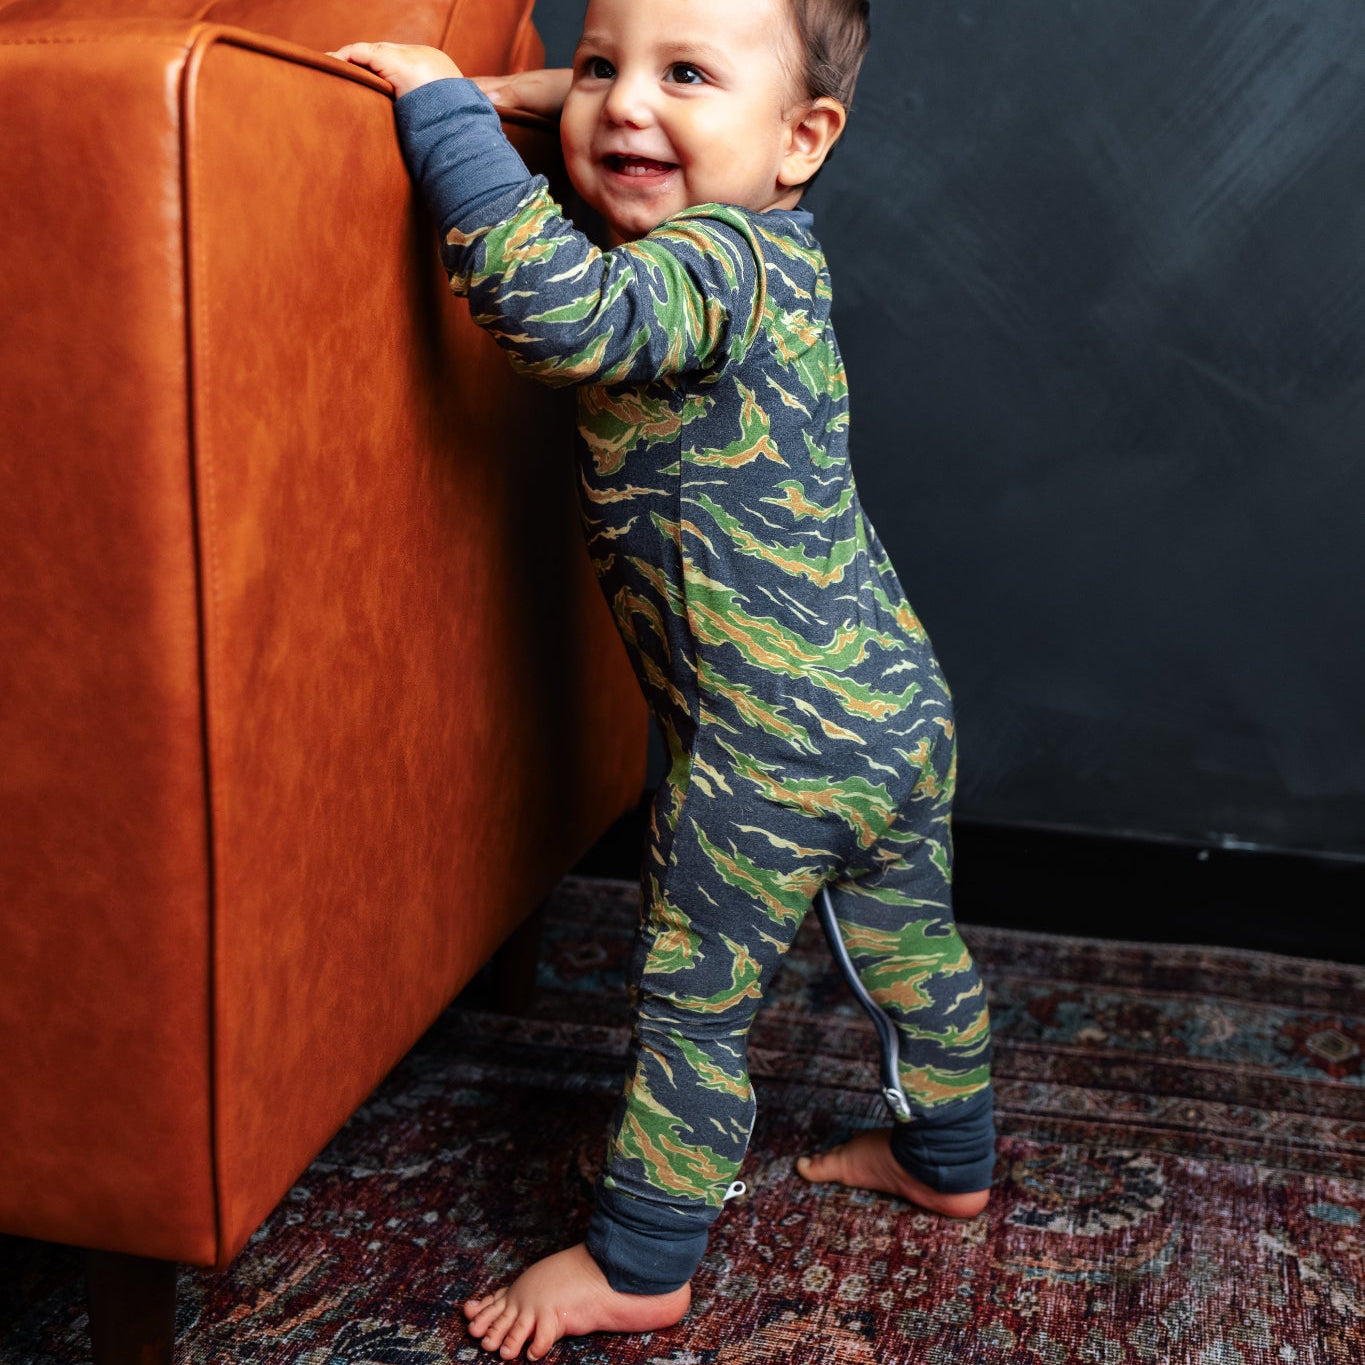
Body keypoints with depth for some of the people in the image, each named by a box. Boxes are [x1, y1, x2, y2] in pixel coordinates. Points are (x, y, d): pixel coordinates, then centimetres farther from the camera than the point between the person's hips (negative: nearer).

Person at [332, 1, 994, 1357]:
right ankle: (948, 1160, 47)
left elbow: (560, 308, -39)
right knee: (913, 946, 25)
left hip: (767, 754, -9)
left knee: (692, 1004, 8)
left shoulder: (716, 263, -20)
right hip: (898, 705, 9)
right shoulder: (772, 252, 9)